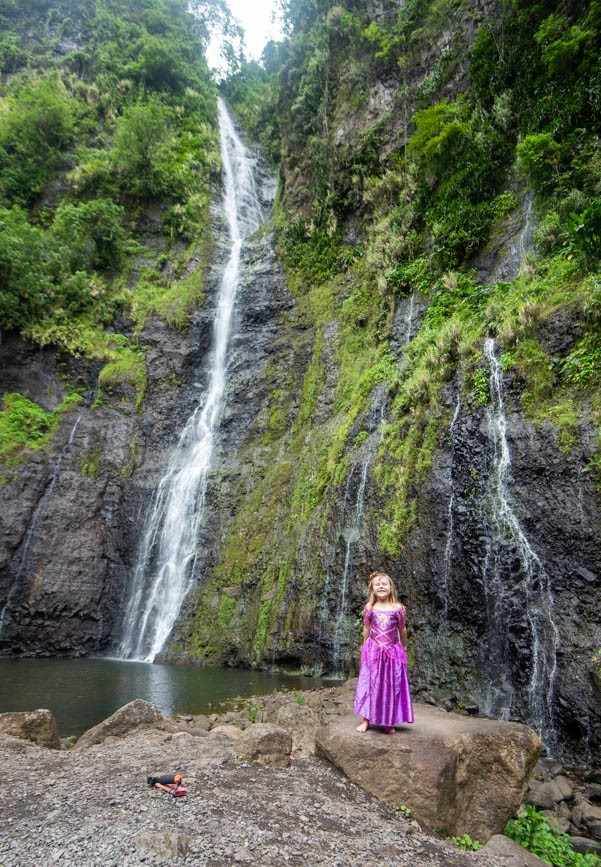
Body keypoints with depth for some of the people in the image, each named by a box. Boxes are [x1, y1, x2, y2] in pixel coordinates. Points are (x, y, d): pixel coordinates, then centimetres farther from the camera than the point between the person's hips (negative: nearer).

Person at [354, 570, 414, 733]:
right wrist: (365, 647, 12)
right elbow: (366, 629, 7)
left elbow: (402, 630, 6)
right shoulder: (369, 608, -3)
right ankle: (365, 719, 14)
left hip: (392, 651, 0)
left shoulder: (398, 608, -5)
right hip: (373, 651, 0)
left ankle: (389, 722, 20)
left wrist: (404, 647, 15)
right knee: (370, 684, 4)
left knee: (391, 685, 7)